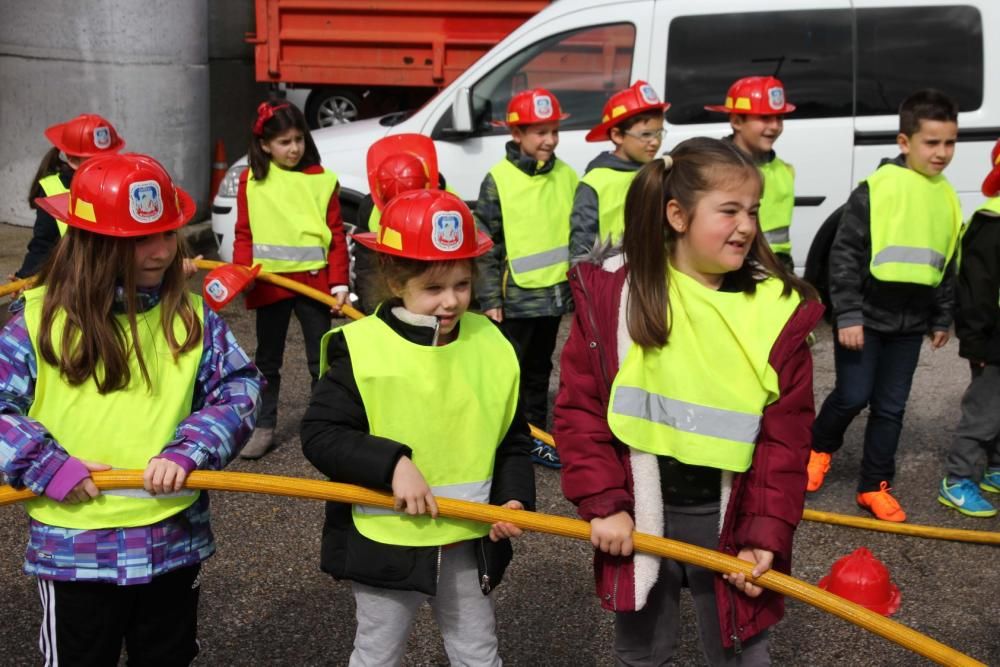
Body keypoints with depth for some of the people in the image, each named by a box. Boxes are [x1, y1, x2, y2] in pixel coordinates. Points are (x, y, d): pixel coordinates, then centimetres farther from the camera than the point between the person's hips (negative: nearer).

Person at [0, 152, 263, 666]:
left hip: (174, 543, 3)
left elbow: (240, 390, -6)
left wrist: (188, 451, -20)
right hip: (74, 551, -2)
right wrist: (49, 466, -18)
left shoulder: (190, 315, -1)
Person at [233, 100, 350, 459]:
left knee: (320, 359, 8)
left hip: (314, 280, -1)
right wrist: (242, 273, -12)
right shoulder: (251, 181, 2)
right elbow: (244, 234, 3)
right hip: (269, 282, 1)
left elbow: (336, 236, -1)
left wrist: (339, 282, -8)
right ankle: (263, 427, 23)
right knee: (267, 359, 12)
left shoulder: (323, 180, -1)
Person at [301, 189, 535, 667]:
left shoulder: (492, 346, -3)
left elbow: (512, 438, 6)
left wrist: (513, 496, -9)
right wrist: (392, 465, -26)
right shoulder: (361, 349, -16)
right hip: (385, 543, -3)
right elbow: (319, 434, -16)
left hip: (469, 543, 3)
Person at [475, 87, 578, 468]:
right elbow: (486, 242, -7)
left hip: (554, 293, 4)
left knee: (539, 370, 17)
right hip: (515, 296, -4)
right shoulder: (498, 179, -8)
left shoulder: (566, 176, 3)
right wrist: (489, 298, -9)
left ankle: (536, 436, 27)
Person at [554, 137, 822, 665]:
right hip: (638, 513, 0)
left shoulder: (778, 309, -8)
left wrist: (766, 535, -10)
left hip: (728, 518, 0)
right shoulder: (613, 290, -9)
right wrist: (603, 503, -12)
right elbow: (580, 407, -6)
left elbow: (786, 437, -5)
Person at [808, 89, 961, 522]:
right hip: (865, 316, -5)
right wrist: (847, 315, -15)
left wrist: (941, 318, 18)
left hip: (910, 322, 5)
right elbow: (845, 253, -13)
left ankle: (874, 486, 21)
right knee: (853, 396, -1)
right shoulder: (876, 188, -13)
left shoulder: (946, 197, 6)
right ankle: (819, 447, 28)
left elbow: (947, 264, 16)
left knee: (891, 407, 9)